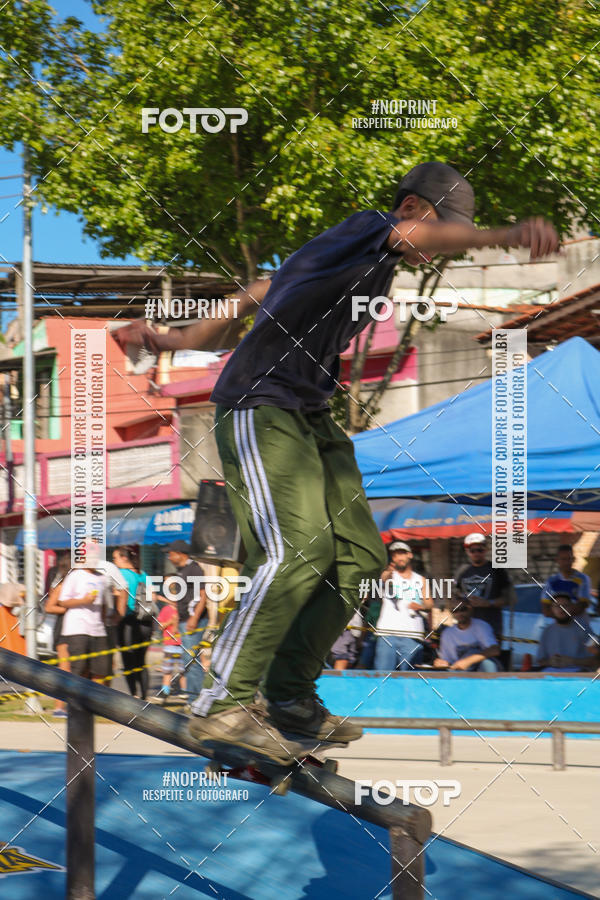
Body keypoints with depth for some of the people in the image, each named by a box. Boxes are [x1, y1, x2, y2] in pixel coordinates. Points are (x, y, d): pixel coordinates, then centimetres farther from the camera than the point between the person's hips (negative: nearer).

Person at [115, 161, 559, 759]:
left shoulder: (373, 264, 19)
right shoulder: (363, 231, -9)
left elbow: (253, 293, 24)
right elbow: (418, 234, -36)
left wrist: (174, 342, 28)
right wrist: (506, 236, -54)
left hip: (311, 418, 10)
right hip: (260, 410, -10)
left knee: (359, 557, 1)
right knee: (299, 550, -24)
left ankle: (288, 697, 8)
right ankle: (223, 703, -21)